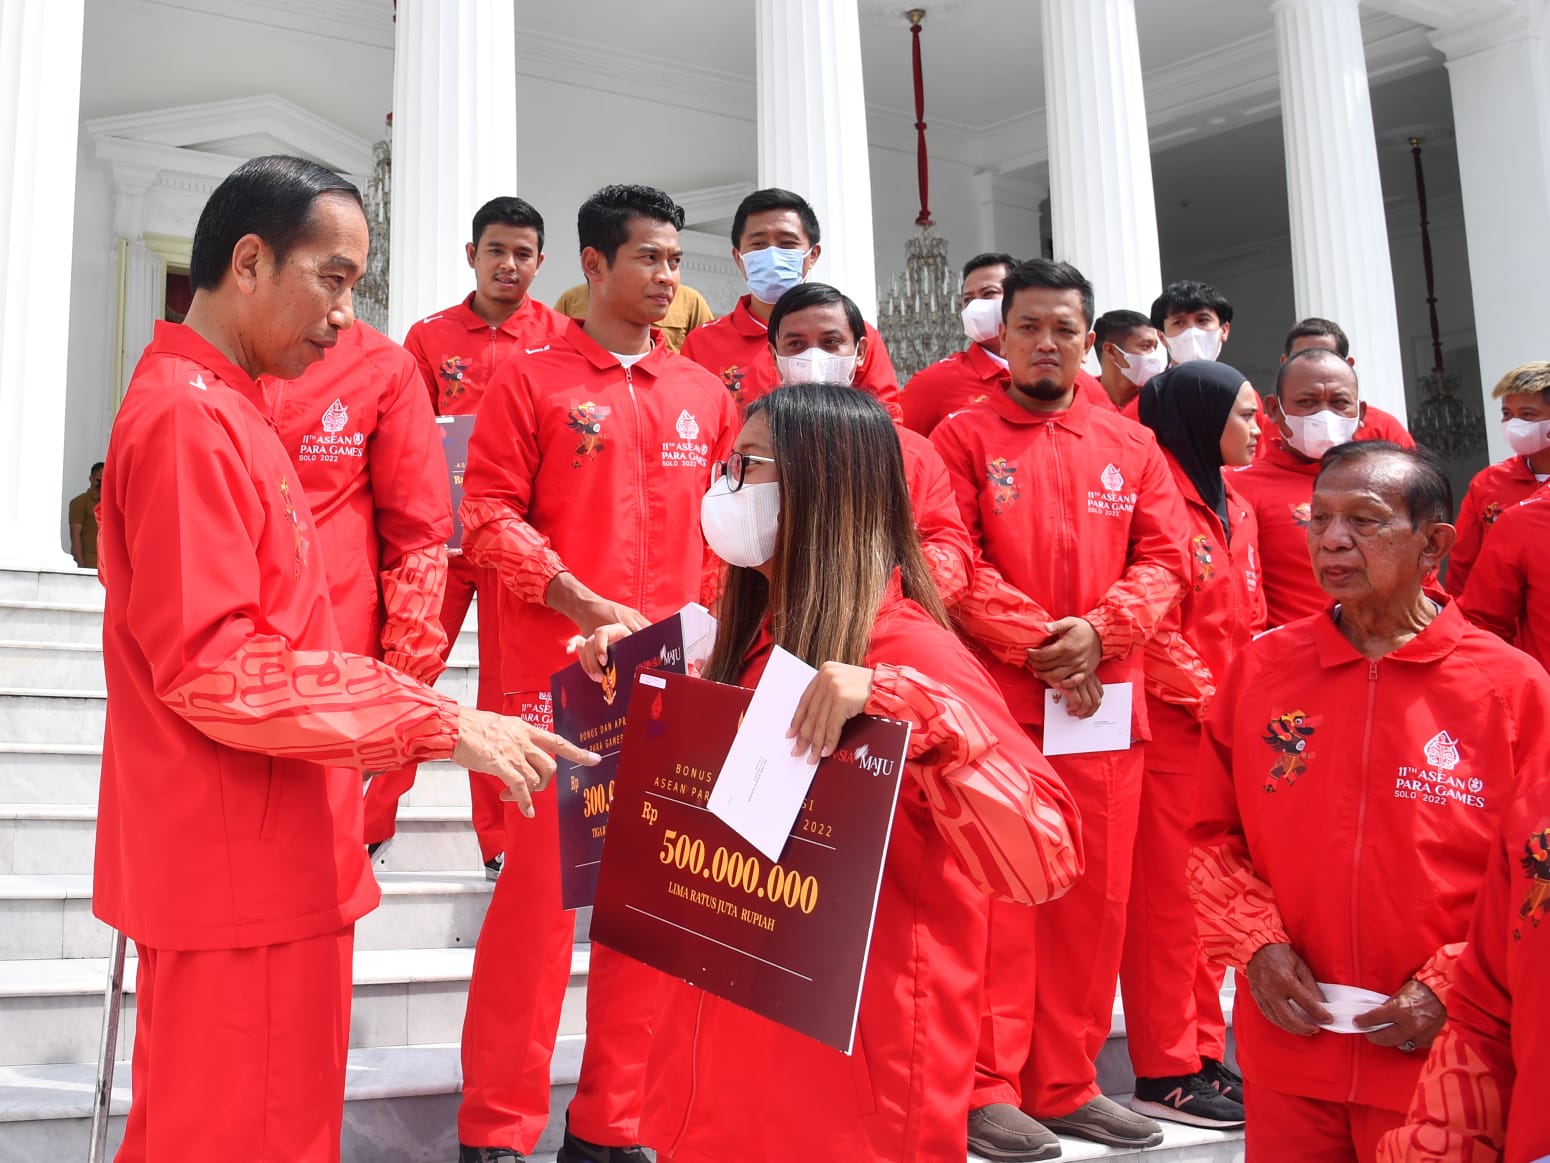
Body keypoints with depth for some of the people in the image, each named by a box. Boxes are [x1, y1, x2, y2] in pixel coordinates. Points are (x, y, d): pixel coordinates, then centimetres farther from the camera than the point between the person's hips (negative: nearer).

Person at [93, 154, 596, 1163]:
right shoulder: (189, 417, -16)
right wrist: (440, 723, -20)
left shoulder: (218, 408, 15)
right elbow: (211, 665, -22)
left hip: (272, 861, 10)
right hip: (240, 873, -10)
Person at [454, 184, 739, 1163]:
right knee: (542, 888, -2)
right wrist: (584, 605, -16)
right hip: (561, 674, -4)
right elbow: (489, 518, -6)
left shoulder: (705, 394, 13)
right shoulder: (532, 381, 1)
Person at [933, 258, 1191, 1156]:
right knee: (999, 894, -3)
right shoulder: (964, 438, 3)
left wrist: (1098, 629, -10)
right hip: (996, 698, -4)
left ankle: (1068, 1083, 19)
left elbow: (1164, 558, 7)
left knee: (1095, 899, 8)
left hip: (1106, 704, 4)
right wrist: (1034, 640, -15)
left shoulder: (1132, 448, 14)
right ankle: (990, 1090, 5)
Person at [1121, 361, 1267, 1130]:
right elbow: (1155, 629, -16)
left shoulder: (1235, 510, 16)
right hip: (1171, 727, -8)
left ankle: (1204, 1054, 21)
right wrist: (1207, 700, -13)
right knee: (1167, 898, -2)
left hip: (1227, 730, 8)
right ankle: (1165, 1073, 7)